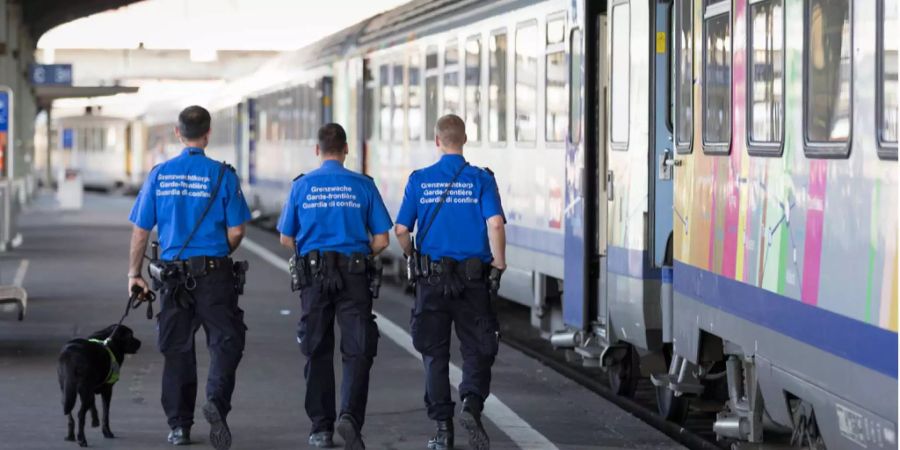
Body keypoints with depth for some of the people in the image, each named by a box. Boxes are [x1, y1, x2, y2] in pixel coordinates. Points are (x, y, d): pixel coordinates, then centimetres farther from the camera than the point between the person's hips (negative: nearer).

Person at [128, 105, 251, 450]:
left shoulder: (159, 175, 1)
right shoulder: (222, 175, -5)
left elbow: (141, 230, 2)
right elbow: (236, 232, -5)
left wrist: (134, 273, 12)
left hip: (173, 273, 3)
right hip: (214, 272, -3)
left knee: (177, 349, 11)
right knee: (225, 341, 1)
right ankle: (217, 401, -24)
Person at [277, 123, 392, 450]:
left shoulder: (301, 186, 3)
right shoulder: (363, 186, 0)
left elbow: (286, 239, 8)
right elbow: (381, 241, 1)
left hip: (313, 275, 1)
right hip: (354, 275, -1)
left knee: (318, 353, 10)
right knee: (358, 351, 1)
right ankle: (350, 415, -20)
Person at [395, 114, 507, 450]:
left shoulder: (419, 180, 1)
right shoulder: (481, 179, -3)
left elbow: (401, 230, 1)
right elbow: (495, 224, -15)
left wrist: (412, 257, 19)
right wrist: (499, 263, -4)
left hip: (432, 277, 1)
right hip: (474, 277, -1)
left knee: (435, 354, 10)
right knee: (477, 350, 8)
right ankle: (471, 404, -18)